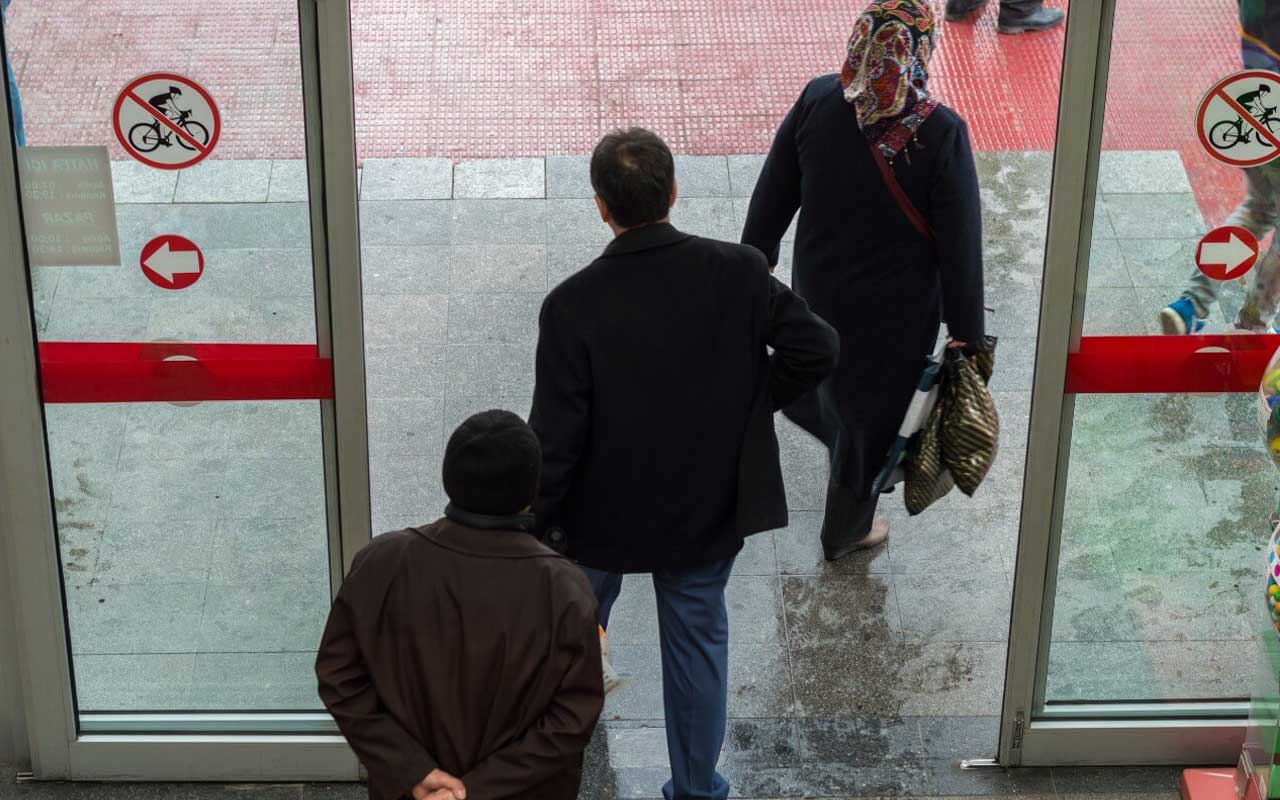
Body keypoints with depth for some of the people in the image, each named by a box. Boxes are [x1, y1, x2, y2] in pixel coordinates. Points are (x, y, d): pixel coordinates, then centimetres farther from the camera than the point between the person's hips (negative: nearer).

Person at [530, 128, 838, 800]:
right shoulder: (739, 274, -18)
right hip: (709, 508, 1)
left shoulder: (572, 306, -25)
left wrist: (533, 528, -7)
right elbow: (817, 349, -10)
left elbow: (554, 438, -20)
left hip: (604, 516, -1)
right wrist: (749, 401, 4)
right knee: (697, 640, 20)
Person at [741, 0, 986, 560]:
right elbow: (960, 245, -19)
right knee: (873, 412, 21)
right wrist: (966, 334, -7)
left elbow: (771, 199, -4)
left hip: (818, 289, 2)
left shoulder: (816, 103, -17)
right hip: (897, 311, -2)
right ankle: (846, 531, 42)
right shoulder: (941, 134, -27)